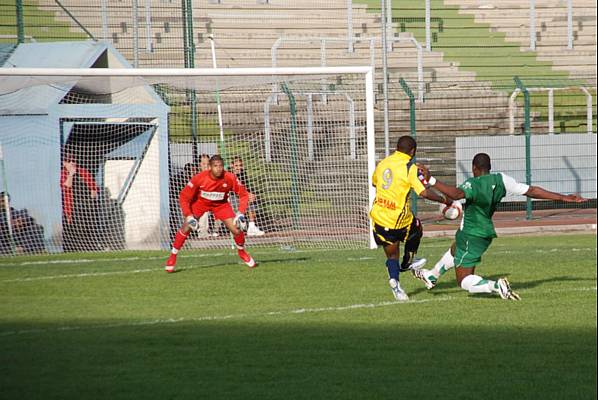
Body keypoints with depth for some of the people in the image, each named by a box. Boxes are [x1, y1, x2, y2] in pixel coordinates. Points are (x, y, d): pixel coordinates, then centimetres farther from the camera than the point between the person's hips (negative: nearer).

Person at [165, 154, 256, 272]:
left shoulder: (230, 178, -28)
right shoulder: (199, 178, -31)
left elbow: (243, 194, -13)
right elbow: (184, 197, -22)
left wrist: (241, 213, -23)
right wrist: (188, 216, -30)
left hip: (221, 204, 1)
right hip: (200, 201, -1)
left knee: (236, 229, -9)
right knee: (186, 227, -16)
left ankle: (242, 252, 23)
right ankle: (172, 257, 1)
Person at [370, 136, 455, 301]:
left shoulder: (382, 163, 6)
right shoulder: (410, 168, -13)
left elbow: (374, 182, 24)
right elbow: (424, 193, -20)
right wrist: (444, 200, -8)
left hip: (379, 217, 5)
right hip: (399, 218, -5)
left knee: (392, 255, 15)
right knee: (417, 230, 28)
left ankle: (394, 278, -7)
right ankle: (407, 263, 40)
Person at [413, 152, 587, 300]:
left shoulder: (473, 184, -23)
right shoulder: (501, 180, -5)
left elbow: (456, 193, -45)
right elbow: (531, 191, -4)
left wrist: (431, 180, -50)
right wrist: (563, 198, 1)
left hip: (471, 236, -8)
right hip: (486, 232, 8)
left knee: (465, 281, -1)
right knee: (454, 250, 36)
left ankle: (496, 286, -24)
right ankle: (431, 276, 57)